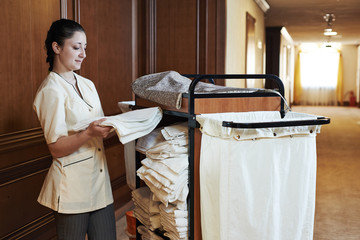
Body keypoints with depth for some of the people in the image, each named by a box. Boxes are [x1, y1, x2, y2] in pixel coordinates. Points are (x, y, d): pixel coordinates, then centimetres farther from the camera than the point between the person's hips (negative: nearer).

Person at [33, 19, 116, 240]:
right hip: (72, 186, -7)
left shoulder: (87, 85, 12)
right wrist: (90, 133, -28)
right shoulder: (51, 91, -11)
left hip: (99, 179, 7)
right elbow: (56, 148, -14)